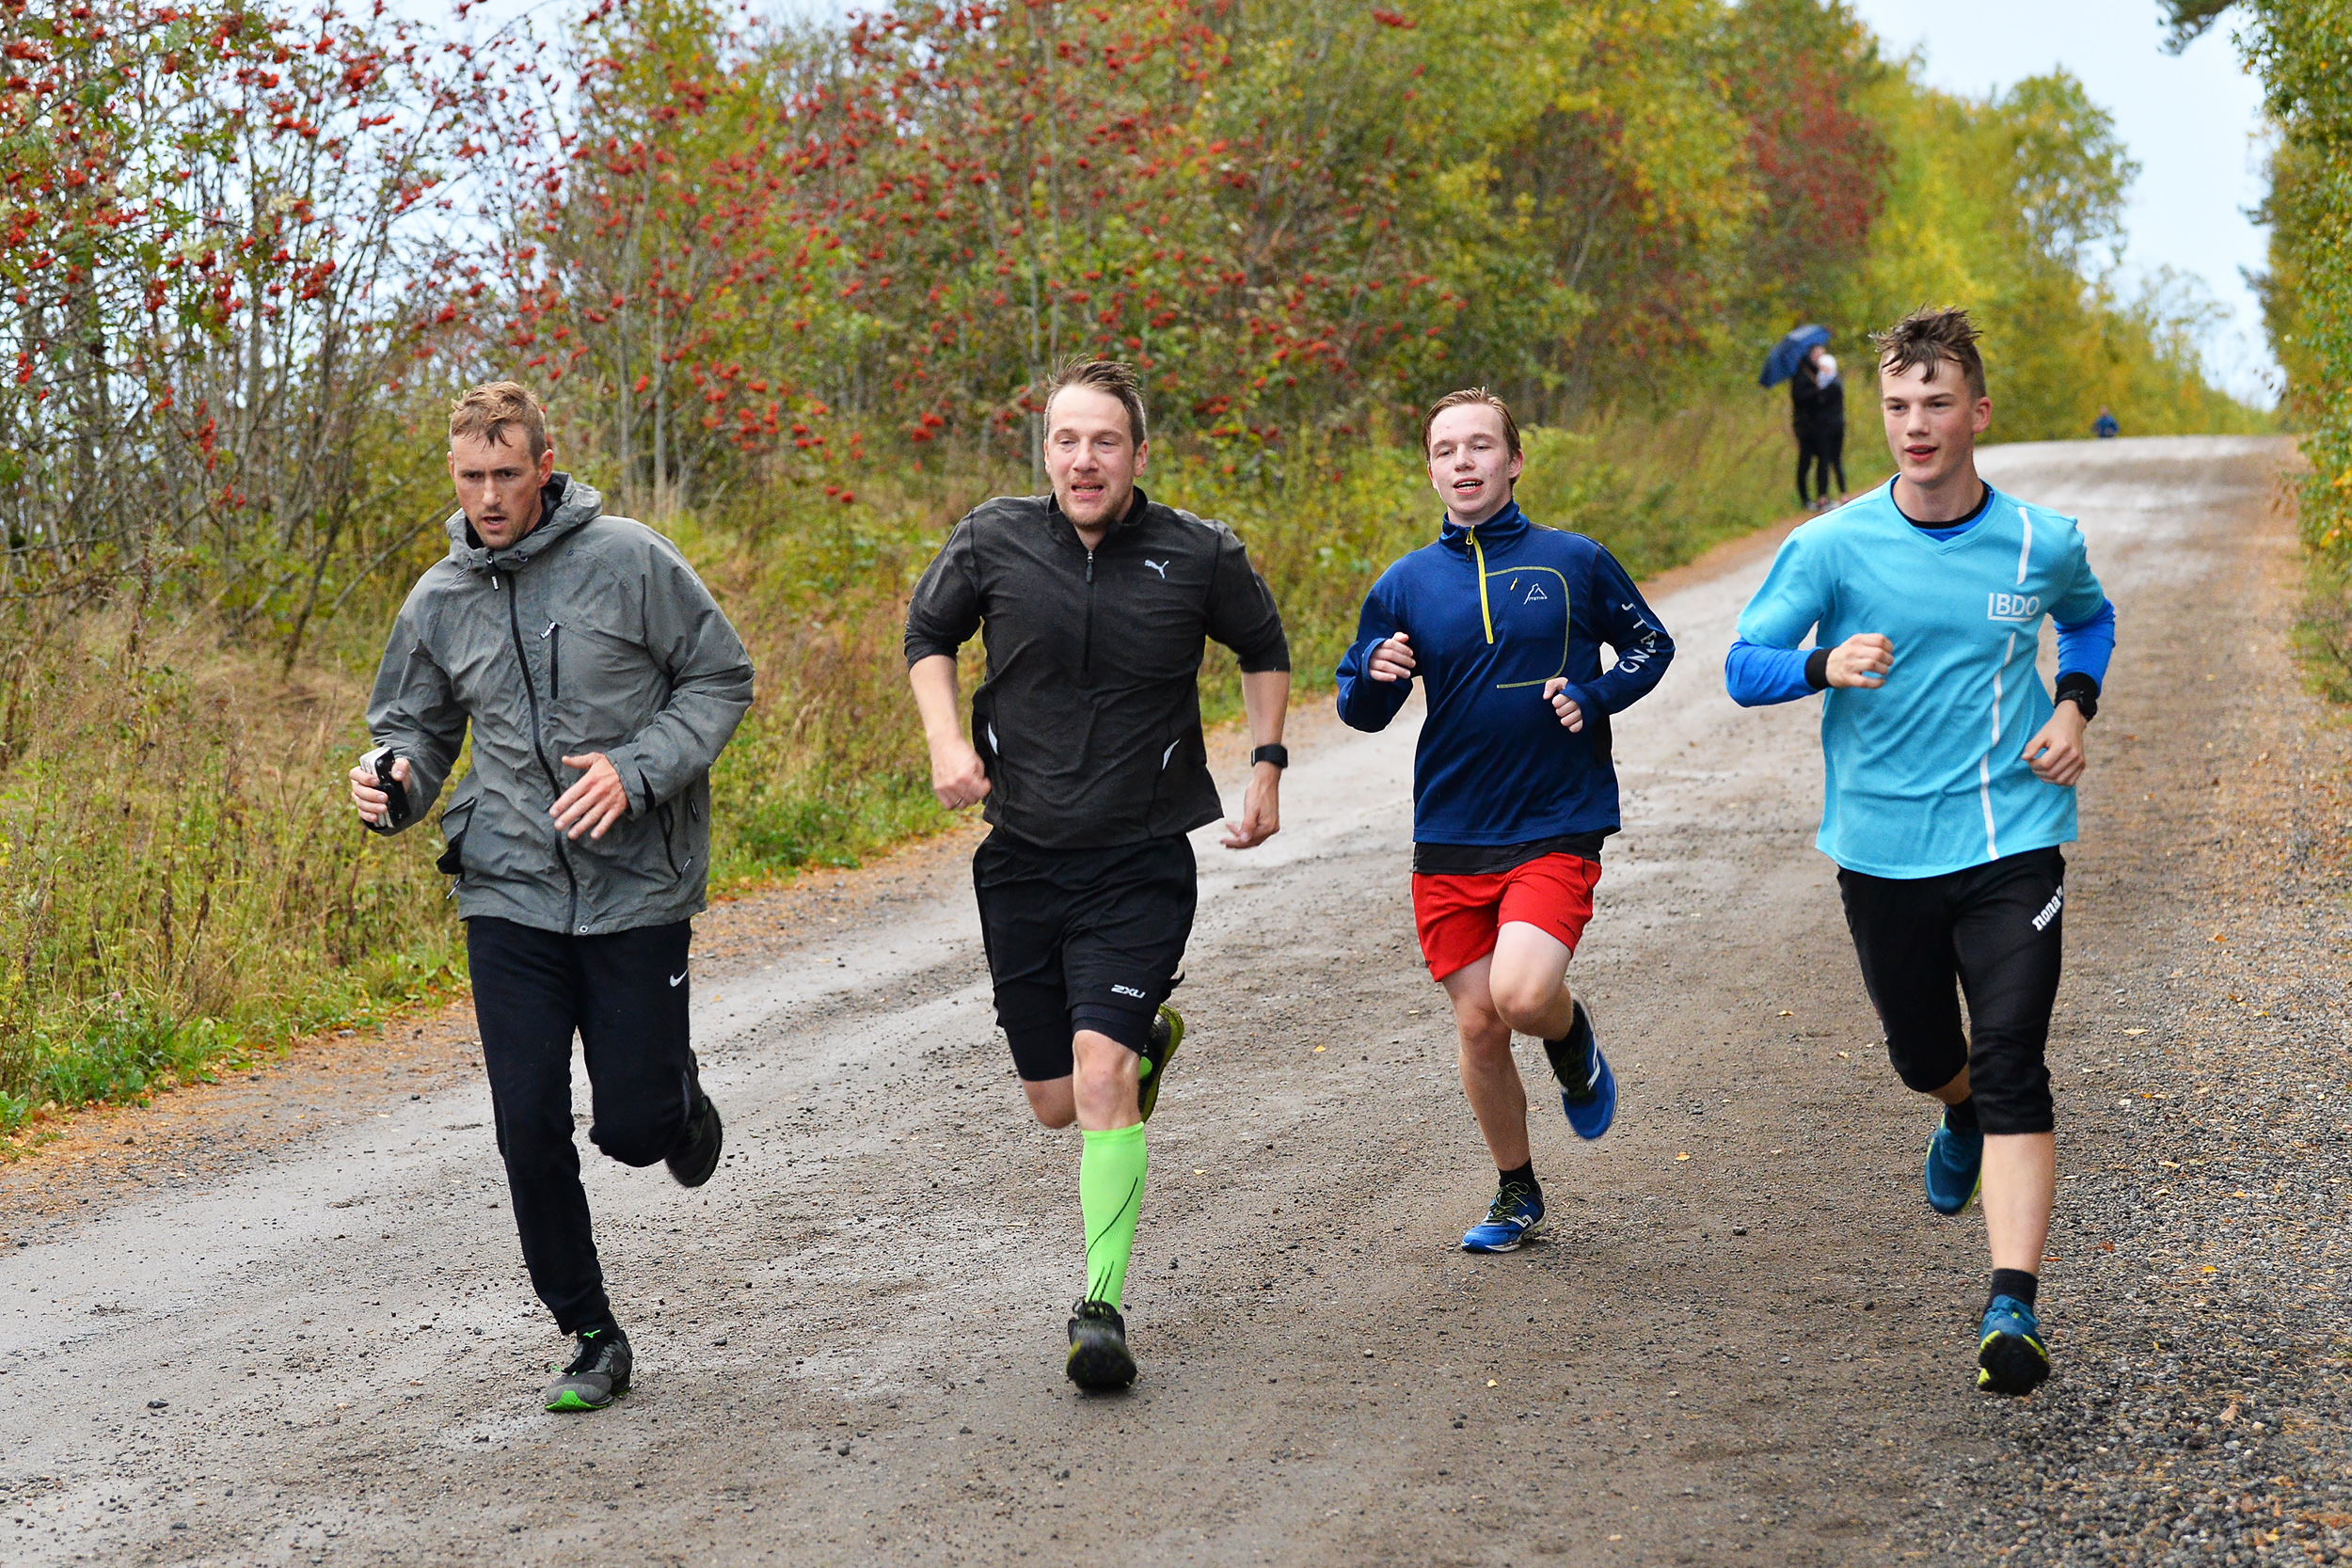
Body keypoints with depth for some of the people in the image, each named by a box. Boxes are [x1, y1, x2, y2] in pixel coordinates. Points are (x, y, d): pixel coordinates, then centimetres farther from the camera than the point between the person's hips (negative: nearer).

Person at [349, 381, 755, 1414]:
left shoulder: (628, 561, -6)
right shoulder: (439, 602, 6)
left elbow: (721, 678, -2)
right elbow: (417, 730, 17)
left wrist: (636, 769, -15)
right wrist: (394, 784, -7)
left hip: (636, 890, -3)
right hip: (509, 898, 3)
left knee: (634, 1126, 0)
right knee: (530, 1130, -2)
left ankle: (680, 1099, 38)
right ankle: (592, 1338, 13)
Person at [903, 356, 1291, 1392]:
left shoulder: (1200, 557, -6)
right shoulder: (994, 541, -5)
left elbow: (1264, 649, 15)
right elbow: (928, 633, 13)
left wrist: (1267, 766, 8)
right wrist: (945, 740, -3)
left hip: (1140, 867, -3)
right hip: (1022, 859, 3)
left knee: (1100, 1072, -21)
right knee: (1056, 1104, 11)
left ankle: (1102, 1307, -14)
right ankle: (1150, 1037, 47)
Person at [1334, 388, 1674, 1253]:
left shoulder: (1573, 561, 0)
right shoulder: (1406, 584, 3)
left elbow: (1651, 645, 12)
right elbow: (1359, 710, 8)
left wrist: (1592, 697, -6)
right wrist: (1378, 675, -15)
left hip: (1557, 828, -3)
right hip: (1450, 837, 3)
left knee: (1523, 994, -23)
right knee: (1477, 1026, 5)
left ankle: (1573, 1040, 15)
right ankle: (1516, 1193, 26)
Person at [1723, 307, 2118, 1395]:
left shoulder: (2043, 544, -1)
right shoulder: (1832, 547, -6)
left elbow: (2090, 617, 21)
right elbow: (1742, 668, -3)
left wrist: (2073, 708, 2)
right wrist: (1827, 667, -24)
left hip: (2011, 842, -1)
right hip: (1882, 848, 1)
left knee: (2013, 1070, -14)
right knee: (1924, 1056, 17)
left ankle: (2013, 1309, -18)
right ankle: (1961, 1117, 55)